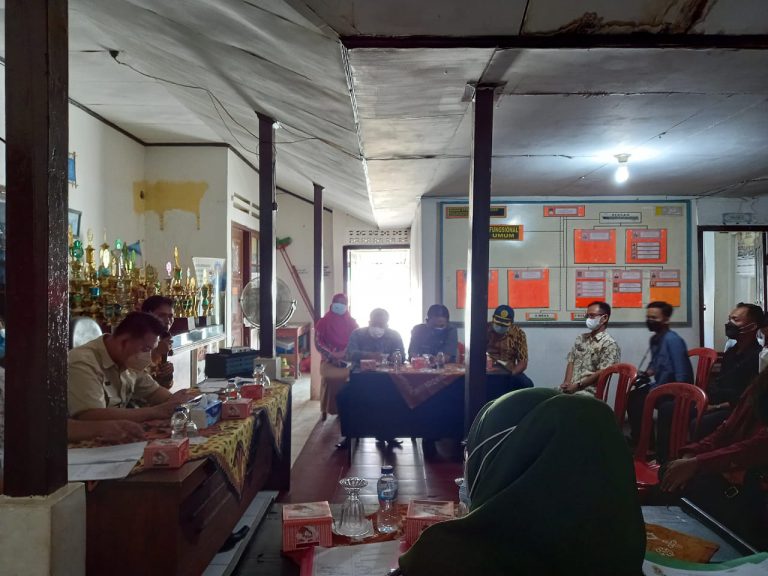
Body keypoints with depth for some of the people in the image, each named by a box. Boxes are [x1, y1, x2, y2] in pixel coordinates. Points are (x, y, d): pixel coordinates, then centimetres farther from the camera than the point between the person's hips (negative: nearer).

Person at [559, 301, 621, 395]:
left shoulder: (609, 344, -5)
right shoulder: (581, 338, 17)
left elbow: (601, 373, -12)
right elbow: (571, 362, 14)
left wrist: (577, 386, -14)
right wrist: (567, 382, -3)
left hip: (588, 391, -6)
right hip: (570, 387, 6)